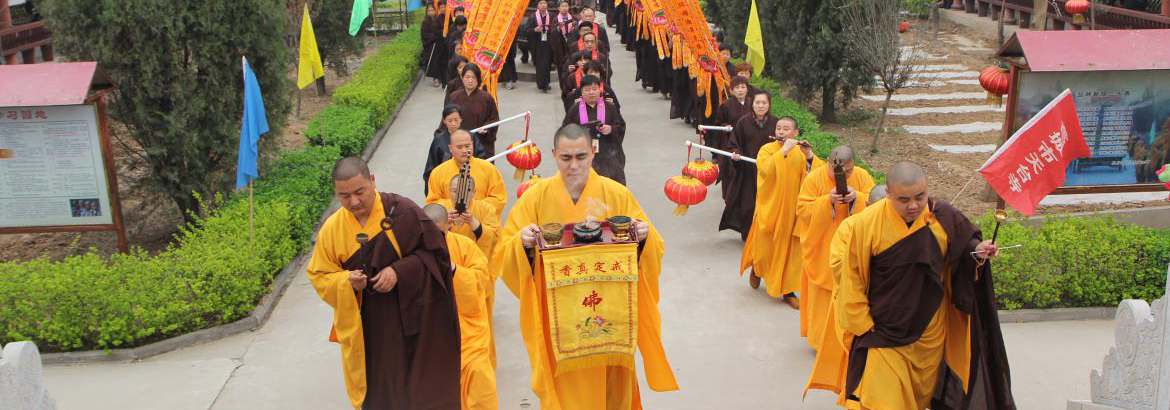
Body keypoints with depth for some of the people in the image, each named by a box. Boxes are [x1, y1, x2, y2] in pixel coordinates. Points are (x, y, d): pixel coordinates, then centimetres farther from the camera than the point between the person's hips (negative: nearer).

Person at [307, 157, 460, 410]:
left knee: (420, 389, 3)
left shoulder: (401, 211, -12)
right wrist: (346, 281, -15)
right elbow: (319, 276, 6)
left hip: (413, 318, -2)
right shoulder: (331, 229, -2)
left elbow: (435, 251, -8)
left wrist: (400, 271, -21)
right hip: (367, 330, 2)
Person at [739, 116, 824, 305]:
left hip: (792, 210, 2)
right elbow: (766, 169, -26)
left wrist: (810, 156, -24)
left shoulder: (801, 151, 2)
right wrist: (784, 150, -27)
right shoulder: (767, 149, -6)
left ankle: (788, 290, 19)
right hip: (769, 209, -2)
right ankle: (757, 268, 43)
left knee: (790, 252, 7)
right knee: (764, 247, 11)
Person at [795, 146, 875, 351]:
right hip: (822, 252, -2)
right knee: (823, 295, 7)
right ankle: (821, 338, 20)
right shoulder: (814, 178, -10)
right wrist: (827, 201, -26)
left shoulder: (862, 177, -3)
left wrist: (857, 197, -24)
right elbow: (802, 210, -11)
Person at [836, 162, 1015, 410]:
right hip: (882, 331, -3)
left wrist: (976, 251, -14)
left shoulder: (944, 217, -9)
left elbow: (966, 242, 9)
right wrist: (862, 324, -9)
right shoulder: (867, 223, -18)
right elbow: (852, 278, -10)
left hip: (931, 333, 4)